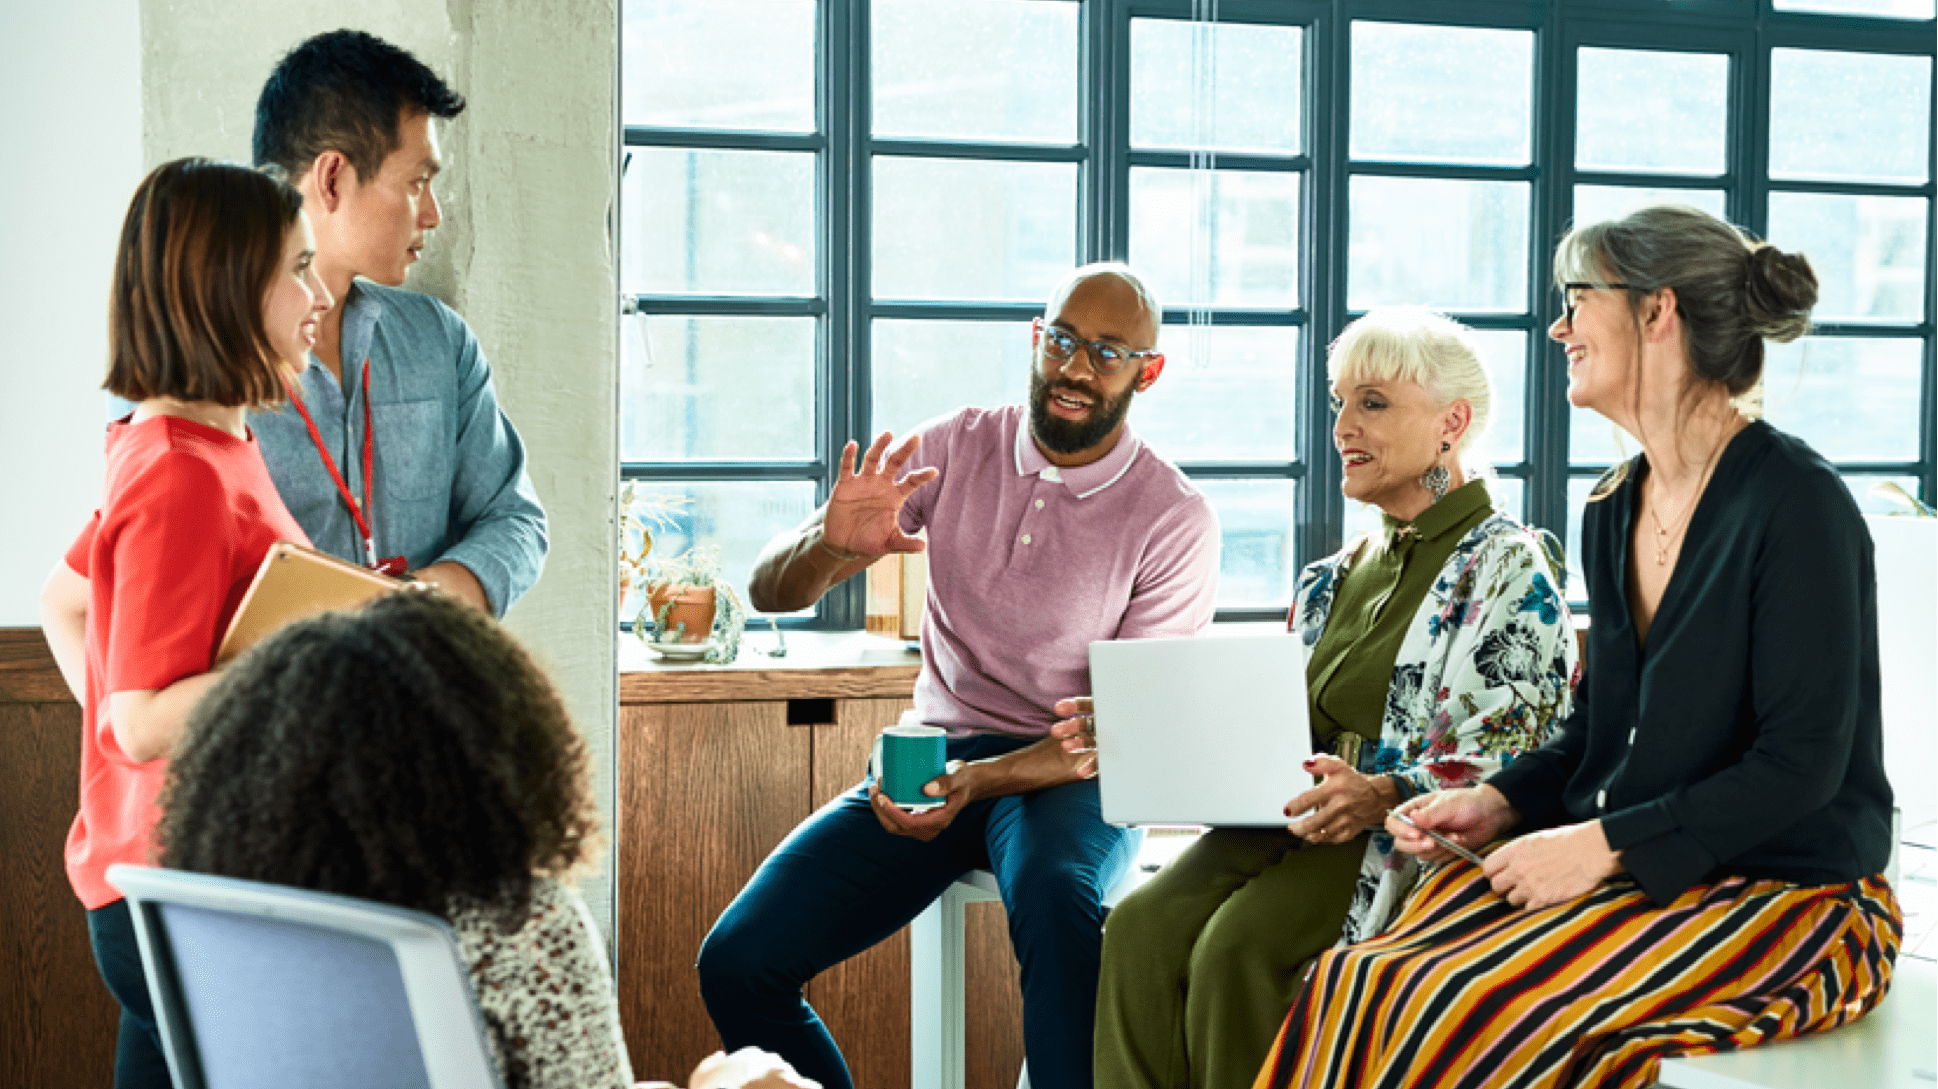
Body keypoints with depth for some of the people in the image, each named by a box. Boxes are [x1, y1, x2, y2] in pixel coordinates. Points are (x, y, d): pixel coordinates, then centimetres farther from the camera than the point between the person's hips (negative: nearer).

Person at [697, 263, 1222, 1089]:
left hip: (1068, 774, -3)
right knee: (736, 962, -16)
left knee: (1059, 908, -40)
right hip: (931, 754, 4)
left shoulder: (1174, 519, -6)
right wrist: (831, 545, -22)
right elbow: (770, 589, 2)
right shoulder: (952, 450, 3)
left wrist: (979, 781, -26)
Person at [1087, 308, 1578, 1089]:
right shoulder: (1332, 581, 22)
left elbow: (1512, 761, -13)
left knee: (1238, 945, -31)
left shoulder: (1508, 570, -2)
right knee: (1141, 927, -22)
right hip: (1299, 821, 7)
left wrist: (1383, 794, -28)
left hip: (1410, 841, -6)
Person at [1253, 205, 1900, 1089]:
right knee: (1353, 983, -16)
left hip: (1783, 895, -7)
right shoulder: (1613, 510, 12)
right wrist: (1498, 803, 2)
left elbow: (1802, 764, -17)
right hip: (1629, 876, 7)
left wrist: (1604, 844, -18)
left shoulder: (1795, 503, -13)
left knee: (1474, 1013, -28)